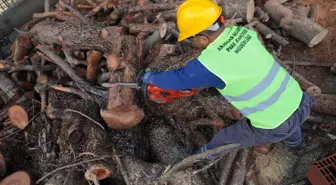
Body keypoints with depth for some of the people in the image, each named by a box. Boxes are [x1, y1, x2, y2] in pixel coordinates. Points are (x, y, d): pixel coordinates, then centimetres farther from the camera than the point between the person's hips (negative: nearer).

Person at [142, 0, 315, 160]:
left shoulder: (210, 64, -27)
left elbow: (176, 79, -10)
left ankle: (208, 154, 55)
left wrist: (150, 77, 11)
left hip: (276, 127, -6)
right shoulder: (244, 32, -6)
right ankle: (295, 142, 78)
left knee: (226, 137, 22)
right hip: (300, 103, 6)